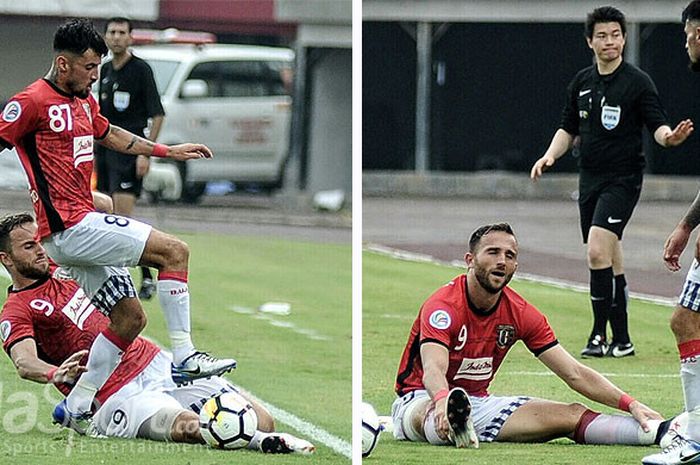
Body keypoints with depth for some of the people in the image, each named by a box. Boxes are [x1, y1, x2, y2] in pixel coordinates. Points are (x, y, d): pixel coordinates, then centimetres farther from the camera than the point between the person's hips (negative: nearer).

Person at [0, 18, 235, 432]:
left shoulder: (84, 101, 17)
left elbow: (111, 135, 35)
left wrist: (168, 151, 37)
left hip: (83, 229, 10)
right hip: (70, 228, -10)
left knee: (130, 316, 9)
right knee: (174, 251, -12)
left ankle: (77, 406, 10)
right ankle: (185, 356, -14)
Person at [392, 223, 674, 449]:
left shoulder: (521, 313, 0)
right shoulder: (443, 306, -19)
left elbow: (575, 374, 1)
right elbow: (433, 370, -36)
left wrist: (630, 405, -12)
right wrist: (443, 399, -61)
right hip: (419, 399, -5)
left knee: (571, 415, -14)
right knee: (437, 411, -45)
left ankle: (658, 433, -31)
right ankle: (452, 425, -81)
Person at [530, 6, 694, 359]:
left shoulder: (637, 82, -6)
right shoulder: (582, 82, 10)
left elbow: (657, 126, -10)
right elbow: (569, 128, 18)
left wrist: (669, 137, -32)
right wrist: (550, 155, 1)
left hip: (623, 179, -6)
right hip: (590, 180, 6)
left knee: (597, 251, -20)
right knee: (610, 261, 9)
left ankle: (601, 334, -15)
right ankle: (621, 339, 15)